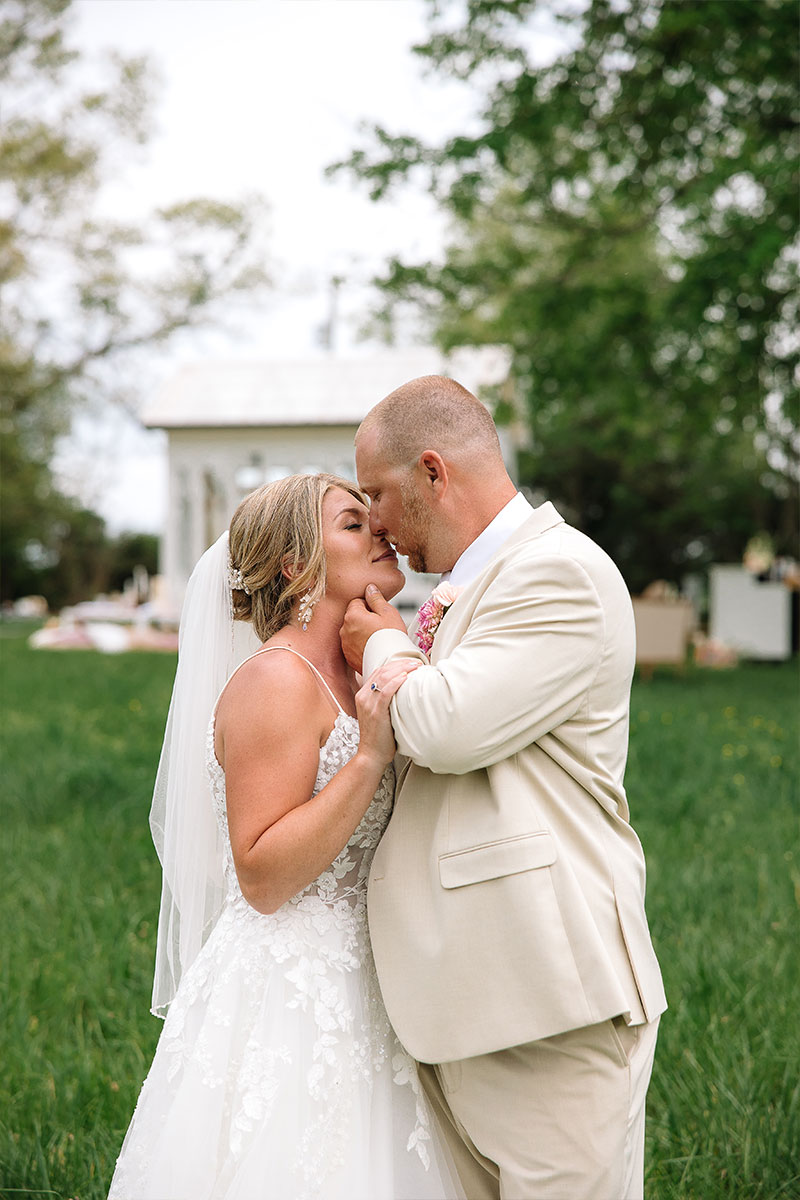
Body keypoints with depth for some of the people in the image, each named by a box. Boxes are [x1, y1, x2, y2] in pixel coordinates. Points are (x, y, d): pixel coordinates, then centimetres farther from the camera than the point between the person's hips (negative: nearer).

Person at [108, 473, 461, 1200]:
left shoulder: (345, 675, 10)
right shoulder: (276, 681, -17)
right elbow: (263, 878, -20)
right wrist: (372, 755, -26)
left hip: (348, 992, 9)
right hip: (284, 1000, -9)